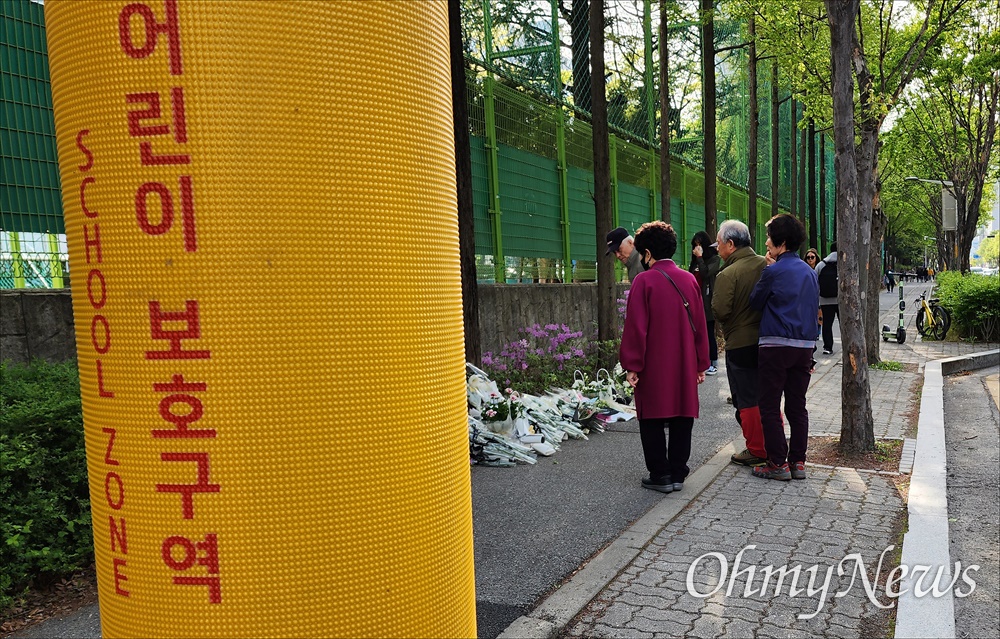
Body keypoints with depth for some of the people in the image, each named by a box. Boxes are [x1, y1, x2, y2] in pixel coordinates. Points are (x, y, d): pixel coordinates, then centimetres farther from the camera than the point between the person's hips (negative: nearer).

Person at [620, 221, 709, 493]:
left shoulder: (644, 280, -11)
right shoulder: (689, 279, 5)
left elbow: (636, 327, -14)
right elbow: (700, 325, 9)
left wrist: (632, 366, -9)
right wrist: (701, 364, 15)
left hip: (653, 366, -5)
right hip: (684, 366, 5)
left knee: (652, 422, 6)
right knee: (682, 419, 12)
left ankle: (660, 476, 10)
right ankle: (677, 474, 19)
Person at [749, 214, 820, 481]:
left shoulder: (774, 271, -12)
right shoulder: (810, 272, 11)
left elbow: (755, 302, 0)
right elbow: (813, 308, 18)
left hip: (776, 345, -7)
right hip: (805, 345, 7)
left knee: (770, 406, 1)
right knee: (797, 406, 12)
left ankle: (778, 463, 2)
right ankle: (798, 462, 16)